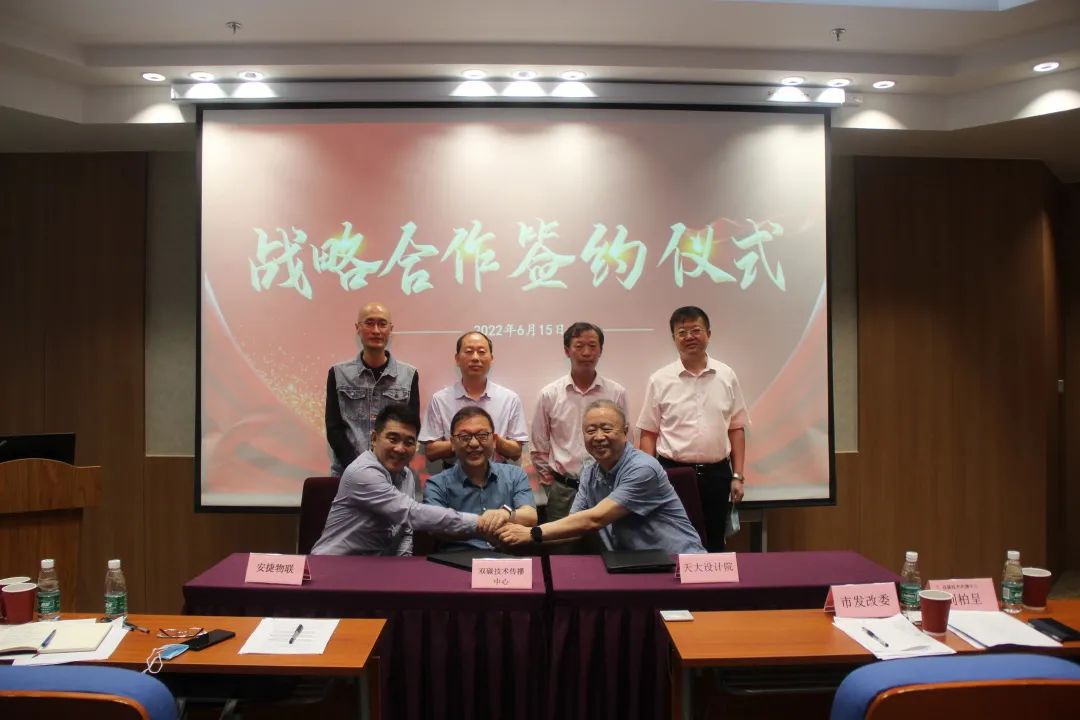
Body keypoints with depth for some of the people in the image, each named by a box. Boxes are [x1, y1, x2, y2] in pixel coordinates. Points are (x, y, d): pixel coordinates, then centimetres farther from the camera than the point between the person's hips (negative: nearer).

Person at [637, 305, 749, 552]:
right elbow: (648, 434, 0)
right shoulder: (659, 380, -2)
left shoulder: (726, 376, 3)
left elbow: (736, 429, 7)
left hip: (716, 474, 2)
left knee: (714, 544, 13)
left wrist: (738, 475, 3)